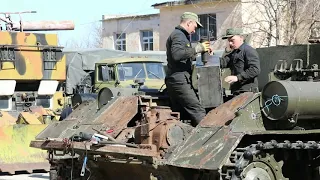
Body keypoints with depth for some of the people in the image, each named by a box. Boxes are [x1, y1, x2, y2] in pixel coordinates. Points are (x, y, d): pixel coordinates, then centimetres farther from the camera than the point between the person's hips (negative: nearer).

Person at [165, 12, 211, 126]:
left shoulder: (178, 35, 26)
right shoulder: (179, 35, -8)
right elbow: (176, 54, -26)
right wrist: (197, 49, -22)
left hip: (173, 81, 11)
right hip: (179, 81, -11)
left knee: (179, 116, 9)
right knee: (198, 112, -16)